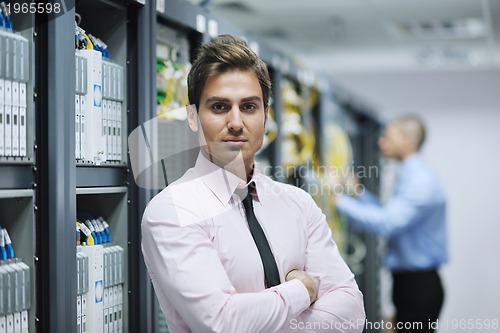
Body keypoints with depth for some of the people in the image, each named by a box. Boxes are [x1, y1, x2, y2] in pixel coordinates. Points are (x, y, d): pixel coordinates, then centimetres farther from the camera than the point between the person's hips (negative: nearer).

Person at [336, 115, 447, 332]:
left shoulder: (420, 180, -19)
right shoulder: (409, 176, 14)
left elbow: (387, 222, -29)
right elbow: (390, 214, 22)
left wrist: (340, 201, -24)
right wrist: (358, 192, 14)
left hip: (419, 283, -10)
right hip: (407, 280, 10)